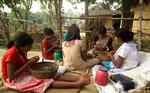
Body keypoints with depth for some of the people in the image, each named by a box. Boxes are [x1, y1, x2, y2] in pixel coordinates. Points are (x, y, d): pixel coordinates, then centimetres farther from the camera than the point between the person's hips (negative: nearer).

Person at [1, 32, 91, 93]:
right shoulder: (11, 54, -27)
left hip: (24, 72, 7)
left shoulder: (22, 50, -2)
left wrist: (31, 60, -11)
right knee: (45, 81, -27)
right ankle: (77, 84, -38)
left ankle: (79, 78, -30)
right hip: (14, 79, -7)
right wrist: (29, 63, -28)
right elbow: (11, 76, -28)